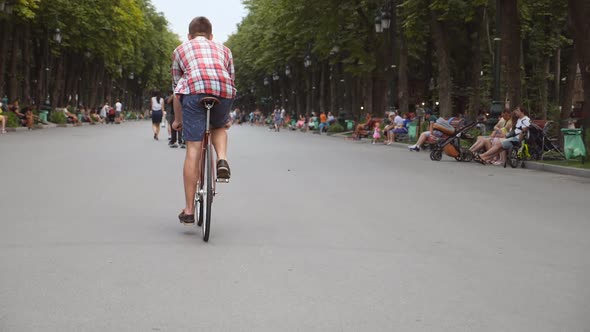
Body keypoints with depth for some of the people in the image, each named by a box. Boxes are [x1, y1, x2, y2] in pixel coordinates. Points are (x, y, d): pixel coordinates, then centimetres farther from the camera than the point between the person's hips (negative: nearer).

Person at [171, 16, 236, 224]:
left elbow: (177, 87, 30)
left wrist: (177, 119, 40)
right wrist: (226, 118, 45)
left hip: (194, 90, -2)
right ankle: (222, 160, 2)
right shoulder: (223, 49, 34)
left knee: (193, 150, -1)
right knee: (219, 127, 32)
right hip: (223, 91, 2)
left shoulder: (181, 49, 30)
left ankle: (189, 210, 0)